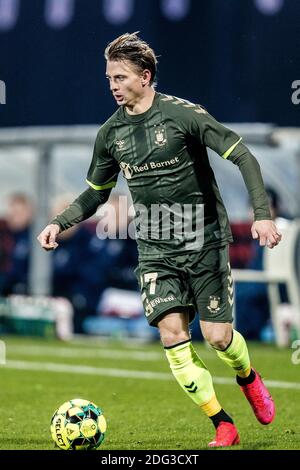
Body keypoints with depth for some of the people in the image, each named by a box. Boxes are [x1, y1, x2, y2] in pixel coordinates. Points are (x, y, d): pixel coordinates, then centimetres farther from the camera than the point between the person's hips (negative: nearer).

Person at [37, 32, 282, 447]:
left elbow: (243, 156, -13)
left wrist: (262, 214, -24)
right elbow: (97, 192, 18)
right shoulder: (111, 133, 4)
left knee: (217, 335, -5)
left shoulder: (182, 114, -13)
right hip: (155, 251, 4)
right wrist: (60, 223, 2)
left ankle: (248, 377, 32)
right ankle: (223, 425, -4)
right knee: (171, 332, -12)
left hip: (204, 241, -4)